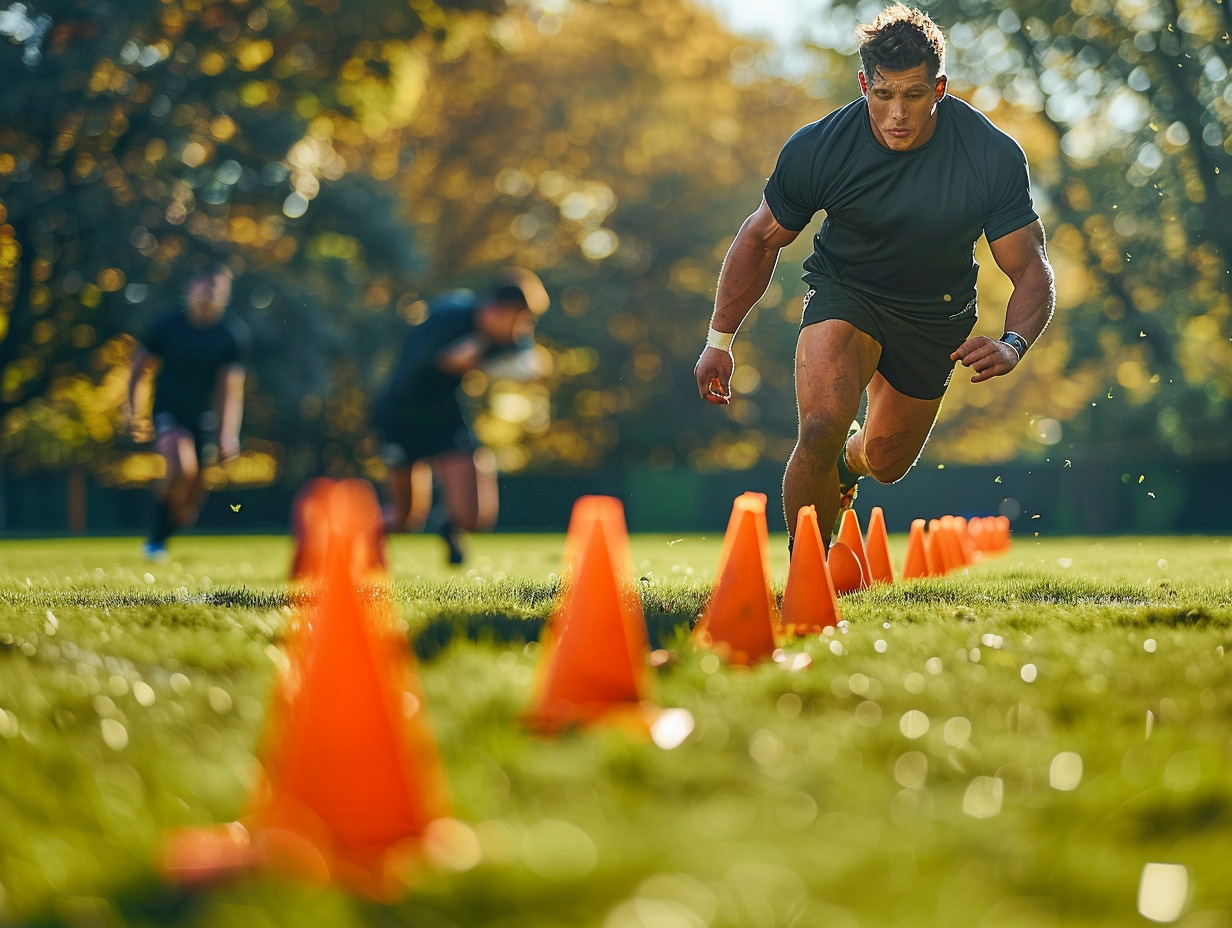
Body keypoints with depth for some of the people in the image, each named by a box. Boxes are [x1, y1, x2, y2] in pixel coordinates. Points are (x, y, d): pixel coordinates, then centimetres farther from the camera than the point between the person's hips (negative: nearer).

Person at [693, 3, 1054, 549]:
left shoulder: (993, 156, -27)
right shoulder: (816, 149, -25)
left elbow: (1031, 269, -21)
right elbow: (762, 238, -8)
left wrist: (1011, 346, -41)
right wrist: (720, 340, -6)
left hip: (938, 315, 2)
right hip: (845, 292, -2)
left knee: (886, 462, 16)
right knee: (820, 432, -27)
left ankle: (846, 463, 55)